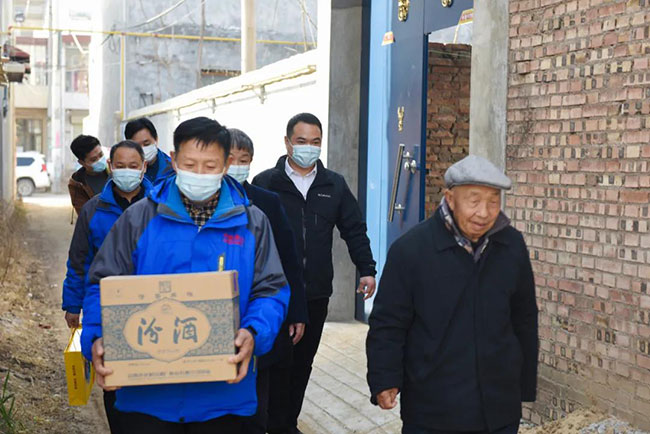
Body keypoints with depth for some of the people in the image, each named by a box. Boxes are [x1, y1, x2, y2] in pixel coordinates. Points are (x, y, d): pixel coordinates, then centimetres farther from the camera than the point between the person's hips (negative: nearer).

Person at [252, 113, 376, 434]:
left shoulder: (335, 185, 8)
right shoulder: (265, 183, -1)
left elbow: (354, 229, 11)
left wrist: (366, 269, 4)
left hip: (316, 293, 3)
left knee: (303, 363, 12)